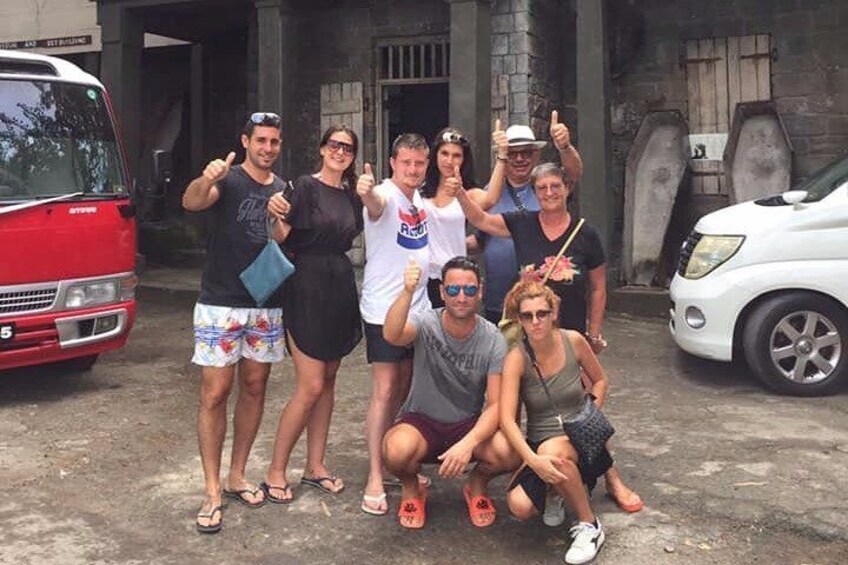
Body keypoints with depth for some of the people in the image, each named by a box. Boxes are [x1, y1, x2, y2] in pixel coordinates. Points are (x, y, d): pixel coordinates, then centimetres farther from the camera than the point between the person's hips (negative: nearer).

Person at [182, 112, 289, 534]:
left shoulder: (283, 190, 10)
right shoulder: (228, 180, -6)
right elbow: (191, 203, -28)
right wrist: (206, 180, -50)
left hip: (266, 305, 5)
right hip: (220, 304, -5)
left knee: (254, 388, 10)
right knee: (214, 394, -5)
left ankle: (237, 476, 23)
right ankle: (212, 492, 2)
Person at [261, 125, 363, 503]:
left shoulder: (351, 195, 11)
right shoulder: (305, 187, -8)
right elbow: (283, 238, -12)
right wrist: (278, 216, -33)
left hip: (340, 288, 7)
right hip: (307, 287, -7)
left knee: (328, 380, 11)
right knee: (311, 386, -8)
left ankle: (315, 466, 21)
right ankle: (276, 471, 5)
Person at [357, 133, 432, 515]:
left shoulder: (419, 198, 8)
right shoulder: (385, 195, -16)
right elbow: (375, 202, -43)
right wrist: (366, 193, -64)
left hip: (418, 306, 8)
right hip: (384, 309, -8)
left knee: (404, 388, 16)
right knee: (384, 392, -8)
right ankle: (375, 480, -2)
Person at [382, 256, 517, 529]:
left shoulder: (493, 340, -11)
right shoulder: (425, 324, -14)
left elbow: (496, 404, -15)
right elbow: (391, 335, -38)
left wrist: (468, 444, -32)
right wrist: (408, 292, -55)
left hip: (470, 424, 1)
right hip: (421, 421, -1)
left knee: (508, 453, -29)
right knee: (396, 450, -35)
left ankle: (477, 485, 9)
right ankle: (412, 490, 4)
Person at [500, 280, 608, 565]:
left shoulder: (573, 341, -9)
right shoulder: (516, 358, -15)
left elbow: (600, 381, 9)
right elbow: (507, 419, -23)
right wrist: (533, 461, -37)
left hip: (579, 441, -1)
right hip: (536, 445, 1)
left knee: (552, 449, -37)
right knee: (520, 506, -26)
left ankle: (589, 525, -13)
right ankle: (558, 490, 10)